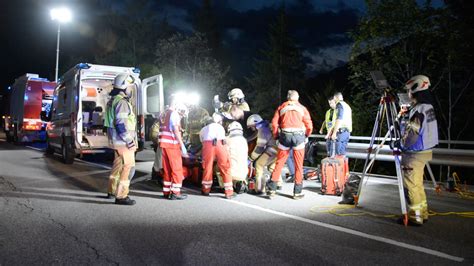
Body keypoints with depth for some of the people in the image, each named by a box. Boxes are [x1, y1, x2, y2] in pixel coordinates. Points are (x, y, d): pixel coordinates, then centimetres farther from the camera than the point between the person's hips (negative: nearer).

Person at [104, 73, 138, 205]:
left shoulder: (113, 101, 17)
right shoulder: (121, 102, -17)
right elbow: (121, 124, -24)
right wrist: (129, 140, -21)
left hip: (116, 140, 11)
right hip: (123, 141, -11)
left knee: (118, 165, 21)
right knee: (128, 167, -7)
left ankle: (112, 191, 33)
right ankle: (121, 196, -5)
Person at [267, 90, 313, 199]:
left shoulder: (282, 107, 13)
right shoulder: (302, 108, 11)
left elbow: (274, 123, 5)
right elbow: (309, 126, 6)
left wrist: (276, 137, 16)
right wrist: (306, 136, 22)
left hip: (285, 135, 1)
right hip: (299, 135, -1)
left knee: (279, 163, 8)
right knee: (298, 165, 6)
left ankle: (272, 189, 8)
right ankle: (297, 192, 11)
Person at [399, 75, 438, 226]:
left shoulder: (418, 110, -22)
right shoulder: (429, 107, 8)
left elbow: (411, 135, -25)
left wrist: (401, 146, -7)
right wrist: (406, 116, 10)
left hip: (415, 154, -10)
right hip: (425, 151, 10)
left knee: (411, 185, -1)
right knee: (417, 184, 19)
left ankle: (415, 216, 6)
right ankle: (422, 213, 28)